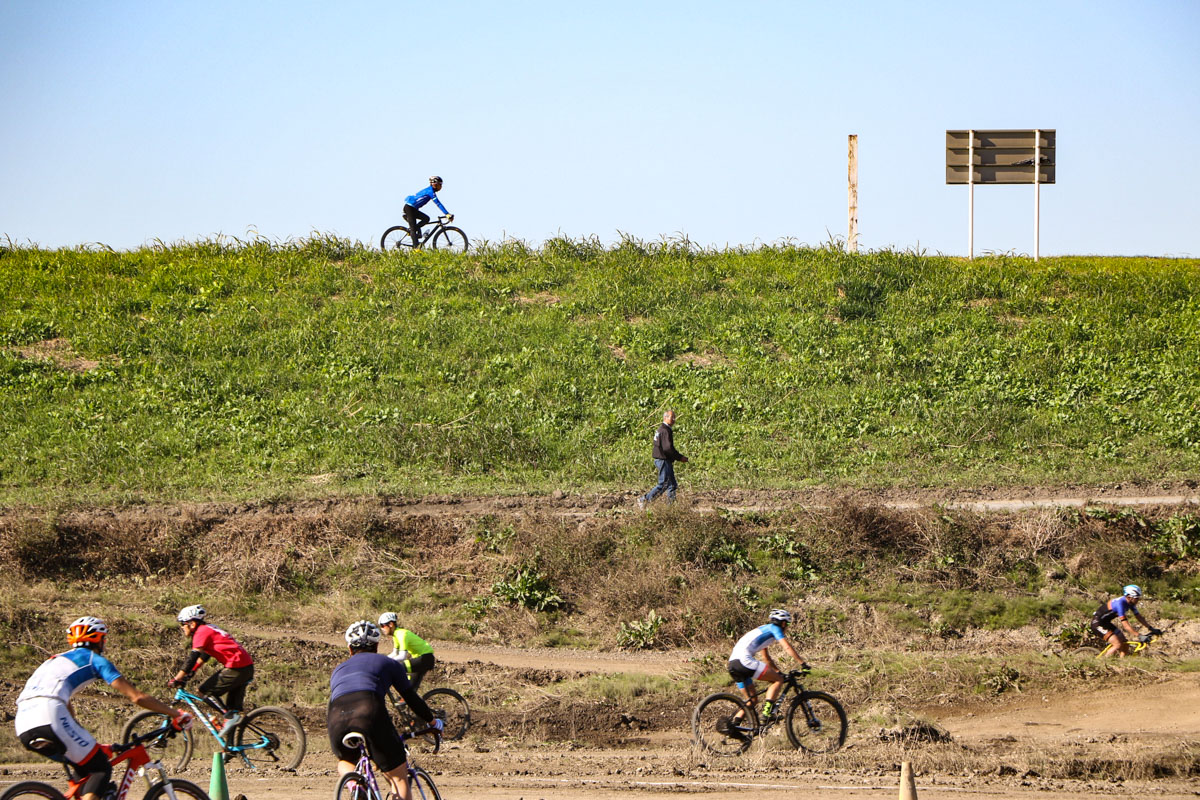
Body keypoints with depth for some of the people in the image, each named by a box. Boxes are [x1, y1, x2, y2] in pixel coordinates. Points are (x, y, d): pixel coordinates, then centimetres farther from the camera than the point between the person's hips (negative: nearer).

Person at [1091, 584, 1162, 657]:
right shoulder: (1121, 603, -30)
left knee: (1125, 644, 2)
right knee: (1118, 645, -21)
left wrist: (1152, 629, -3)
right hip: (1098, 623, -10)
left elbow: (1139, 617, 6)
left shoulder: (1130, 603, -2)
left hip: (1106, 623, 10)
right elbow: (1125, 625, -33)